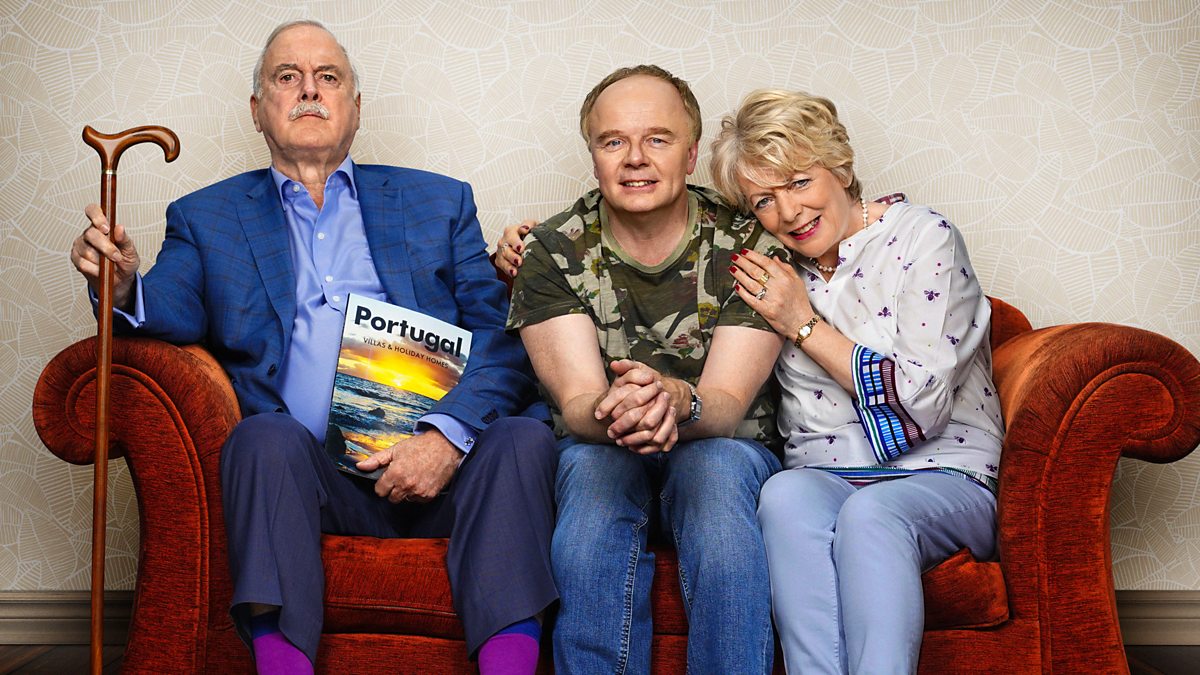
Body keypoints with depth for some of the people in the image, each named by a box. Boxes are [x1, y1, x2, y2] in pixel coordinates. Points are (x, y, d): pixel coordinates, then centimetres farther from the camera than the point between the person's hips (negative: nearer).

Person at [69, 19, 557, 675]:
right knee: (267, 435, -33)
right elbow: (175, 314, 4)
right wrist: (125, 288, -21)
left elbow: (502, 335, 7)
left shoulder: (439, 202, 18)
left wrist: (447, 433, -12)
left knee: (524, 438, -28)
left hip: (433, 471, 1)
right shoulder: (205, 217, 21)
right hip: (300, 473, -1)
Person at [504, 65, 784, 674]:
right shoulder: (554, 251, -5)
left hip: (723, 447, 0)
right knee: (592, 473, -33)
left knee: (715, 465, -34)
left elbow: (728, 403, -14)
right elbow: (576, 401, -14)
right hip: (598, 449, 1)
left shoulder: (746, 246, -7)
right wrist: (613, 413, -40)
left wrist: (678, 401, -39)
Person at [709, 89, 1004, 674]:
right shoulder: (776, 274, 11)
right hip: (822, 479, 4)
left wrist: (805, 325, -8)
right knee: (786, 494, -32)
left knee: (869, 511, -37)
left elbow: (920, 405, -12)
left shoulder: (922, 237, -4)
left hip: (943, 479, -3)